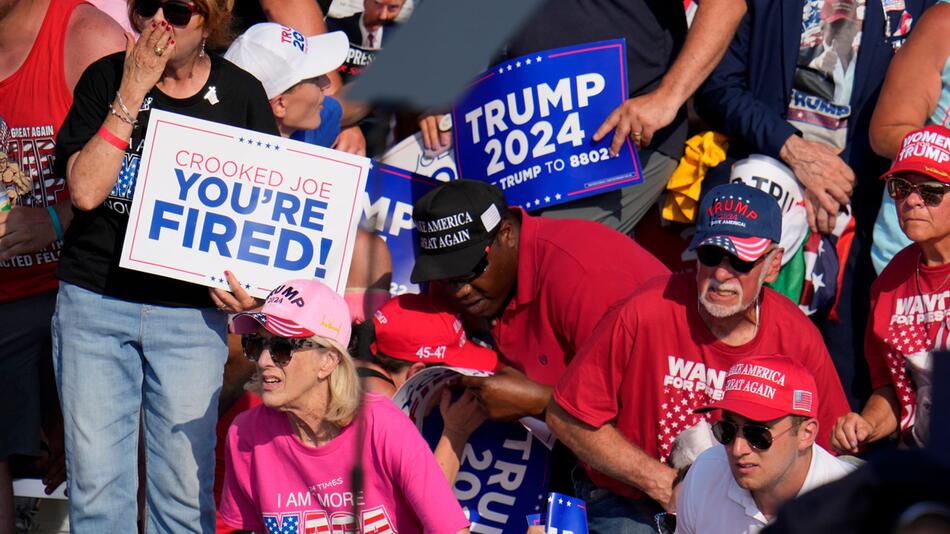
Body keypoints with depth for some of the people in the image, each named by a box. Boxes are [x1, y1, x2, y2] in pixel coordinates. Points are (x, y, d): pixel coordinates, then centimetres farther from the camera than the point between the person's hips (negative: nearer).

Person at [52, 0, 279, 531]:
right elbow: (86, 189, -10)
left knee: (186, 488, 2)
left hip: (192, 313, 0)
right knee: (95, 482, 2)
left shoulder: (240, 95, 2)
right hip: (94, 304, 0)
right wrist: (131, 94, -13)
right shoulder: (105, 79, 1)